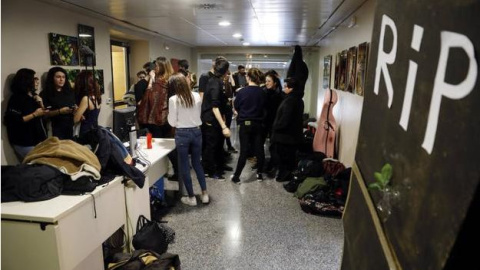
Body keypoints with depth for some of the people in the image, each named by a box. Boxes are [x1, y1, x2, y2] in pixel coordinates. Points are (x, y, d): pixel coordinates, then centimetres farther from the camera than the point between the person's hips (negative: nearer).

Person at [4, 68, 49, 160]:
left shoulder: (33, 95, 10)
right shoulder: (16, 99, -12)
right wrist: (34, 114, -20)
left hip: (38, 139, 7)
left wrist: (40, 103, -2)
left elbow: (41, 116, 15)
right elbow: (14, 121, -21)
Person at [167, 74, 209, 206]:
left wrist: (169, 115, 11)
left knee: (184, 166, 8)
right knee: (197, 163, 18)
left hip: (182, 134, -4)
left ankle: (191, 197, 16)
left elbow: (172, 122, -7)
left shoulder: (173, 99, -11)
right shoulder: (197, 96, 1)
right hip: (196, 132, 4)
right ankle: (204, 194, 20)